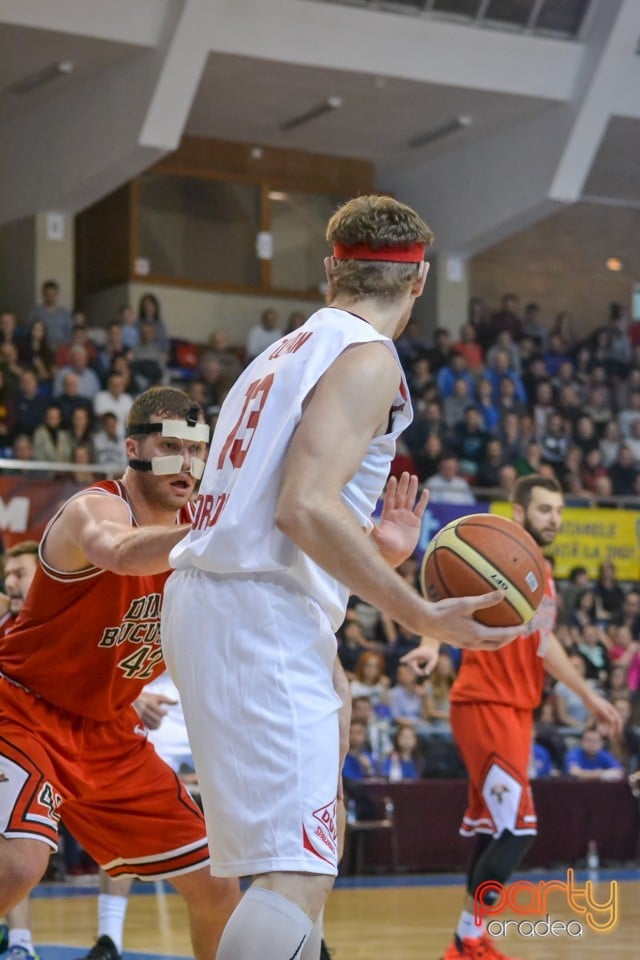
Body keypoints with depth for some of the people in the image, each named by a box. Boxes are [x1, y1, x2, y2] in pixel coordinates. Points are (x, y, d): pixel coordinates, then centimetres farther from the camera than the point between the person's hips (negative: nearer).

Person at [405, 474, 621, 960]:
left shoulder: (544, 574, 16)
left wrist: (588, 694, 31)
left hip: (517, 710, 9)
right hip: (485, 706, -9)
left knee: (494, 831, 10)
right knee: (516, 828, -13)